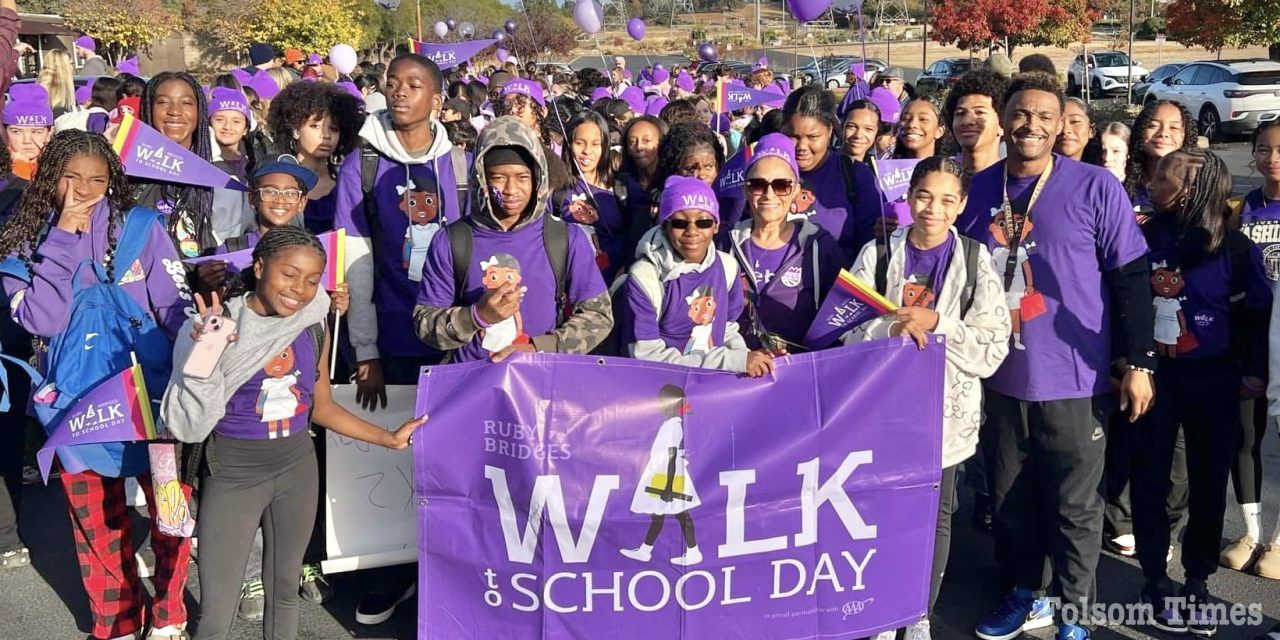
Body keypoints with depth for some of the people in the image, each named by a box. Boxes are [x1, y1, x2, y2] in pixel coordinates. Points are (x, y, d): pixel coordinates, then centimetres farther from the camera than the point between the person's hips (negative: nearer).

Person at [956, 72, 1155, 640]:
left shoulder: (1095, 188, -7)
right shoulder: (977, 190, 3)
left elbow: (1131, 279, -4)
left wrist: (1139, 362, -7)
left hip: (1073, 381, -3)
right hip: (999, 377, 4)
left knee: (1075, 505, 6)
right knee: (1011, 498, 16)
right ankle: (1025, 595, 34)